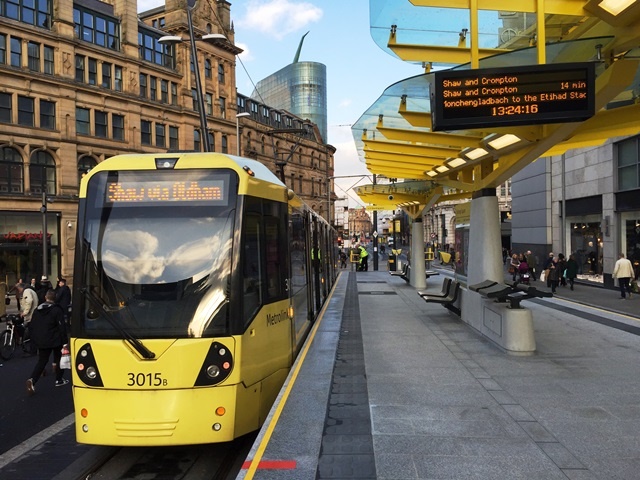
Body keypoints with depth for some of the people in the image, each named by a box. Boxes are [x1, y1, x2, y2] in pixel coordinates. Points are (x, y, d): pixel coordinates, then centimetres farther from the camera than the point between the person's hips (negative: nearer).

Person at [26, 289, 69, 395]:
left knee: (42, 361, 9)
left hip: (42, 341, 4)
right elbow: (61, 327, -15)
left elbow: (33, 326, 13)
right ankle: (59, 380, 20)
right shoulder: (57, 310, -12)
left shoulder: (37, 310, 7)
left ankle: (32, 379, -13)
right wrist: (64, 341, -12)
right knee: (59, 358, 15)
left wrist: (34, 340, 21)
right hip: (55, 340, -4)